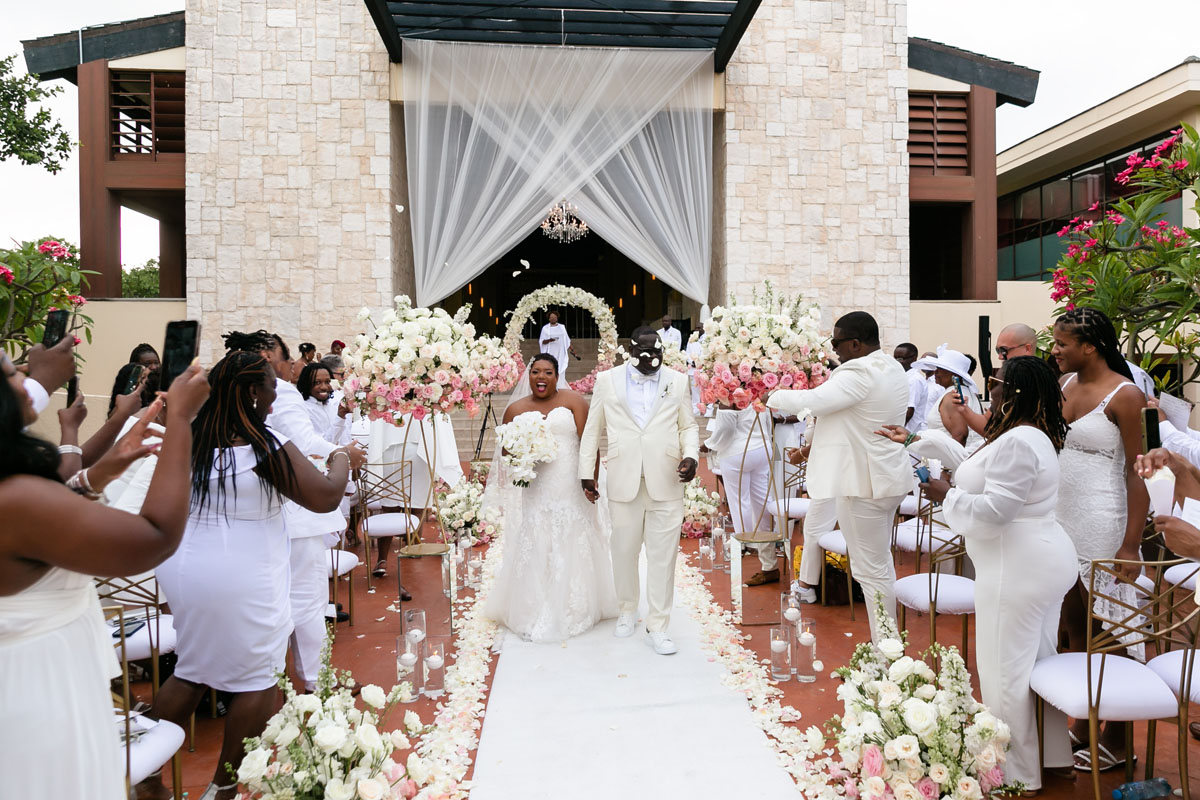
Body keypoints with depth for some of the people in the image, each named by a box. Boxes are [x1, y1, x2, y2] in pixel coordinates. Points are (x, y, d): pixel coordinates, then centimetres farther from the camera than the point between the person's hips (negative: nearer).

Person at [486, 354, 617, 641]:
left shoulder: (573, 401, 1)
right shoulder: (516, 409, 8)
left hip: (570, 488, -1)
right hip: (532, 491, 2)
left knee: (572, 548, 7)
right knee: (533, 550, 4)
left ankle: (575, 611, 24)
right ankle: (535, 616, 16)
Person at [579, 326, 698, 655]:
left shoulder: (678, 381, 8)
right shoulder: (607, 380, 5)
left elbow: (688, 426, 11)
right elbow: (592, 430, 8)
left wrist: (691, 455, -8)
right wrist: (586, 472, 4)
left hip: (667, 483, 0)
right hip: (623, 483, 0)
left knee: (663, 557, 3)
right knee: (624, 552, 12)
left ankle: (657, 627, 16)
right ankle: (627, 611, 35)